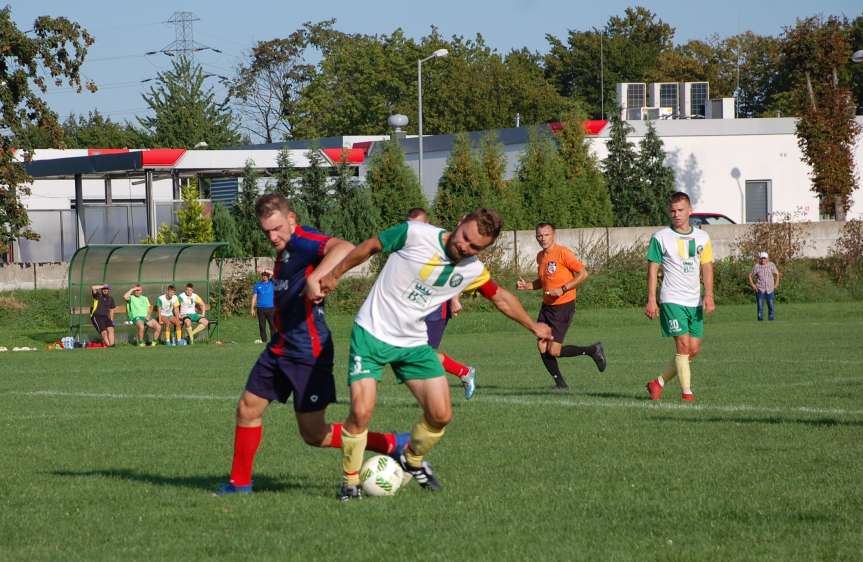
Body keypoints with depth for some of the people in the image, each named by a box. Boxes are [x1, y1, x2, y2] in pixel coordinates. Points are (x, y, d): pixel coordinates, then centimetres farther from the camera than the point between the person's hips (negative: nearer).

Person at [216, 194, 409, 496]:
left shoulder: (303, 241, -18)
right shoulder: (285, 250, 12)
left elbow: (345, 248, -39)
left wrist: (316, 277, -51)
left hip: (308, 352, -9)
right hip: (280, 347, 9)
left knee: (314, 435, -3)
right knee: (247, 410, 10)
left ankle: (396, 445, 7)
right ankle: (239, 483, 23)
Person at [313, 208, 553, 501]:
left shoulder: (473, 271, -4)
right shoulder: (415, 234, -18)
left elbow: (501, 297, 16)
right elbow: (369, 247, -4)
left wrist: (533, 326, 27)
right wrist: (332, 276, 4)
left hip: (414, 344, 5)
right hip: (372, 334, -5)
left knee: (441, 414, -2)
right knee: (361, 412, -18)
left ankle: (412, 461, 28)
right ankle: (350, 481, 4)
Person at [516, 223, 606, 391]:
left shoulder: (563, 253, -13)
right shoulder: (540, 256, 10)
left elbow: (583, 273, -16)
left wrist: (562, 289, -21)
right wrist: (526, 286, 6)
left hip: (563, 306, -7)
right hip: (546, 306, 7)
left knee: (554, 351, -11)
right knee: (542, 347, -2)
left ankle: (593, 350, 8)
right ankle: (560, 384, 11)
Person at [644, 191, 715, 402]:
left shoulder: (702, 237, 9)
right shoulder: (660, 238, -1)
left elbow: (706, 267, 9)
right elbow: (652, 269, -1)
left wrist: (708, 295, -5)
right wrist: (651, 300, -8)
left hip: (695, 301, 5)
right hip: (672, 300, -5)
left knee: (694, 349, 4)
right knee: (683, 344, -14)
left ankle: (659, 383, 18)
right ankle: (687, 392, -9)